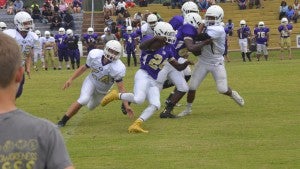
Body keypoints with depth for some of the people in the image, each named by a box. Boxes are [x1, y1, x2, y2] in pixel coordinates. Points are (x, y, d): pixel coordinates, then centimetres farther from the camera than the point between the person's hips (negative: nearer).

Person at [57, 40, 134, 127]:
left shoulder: (117, 68, -33)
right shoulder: (95, 55, -24)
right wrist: (71, 79, -6)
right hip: (91, 81, 0)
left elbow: (121, 88, -28)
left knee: (91, 107, 18)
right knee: (83, 100, -27)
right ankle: (63, 120, -14)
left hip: (102, 90, 0)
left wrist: (127, 106, -32)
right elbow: (84, 68, -5)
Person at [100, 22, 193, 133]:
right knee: (139, 99, -29)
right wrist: (155, 39, -46)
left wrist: (185, 64, -3)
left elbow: (178, 67, 18)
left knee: (155, 105, -9)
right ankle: (116, 95, -4)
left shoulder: (168, 49, 13)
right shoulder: (152, 42, -9)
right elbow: (142, 46, -34)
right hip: (143, 75, -8)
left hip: (154, 81, 8)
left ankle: (136, 125, -9)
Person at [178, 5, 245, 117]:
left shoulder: (219, 30, -22)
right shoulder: (207, 27, 1)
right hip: (203, 62, 5)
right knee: (192, 87, 0)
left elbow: (202, 37, -32)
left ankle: (233, 94, 30)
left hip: (216, 63, -5)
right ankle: (188, 109, 16)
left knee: (222, 89, -4)